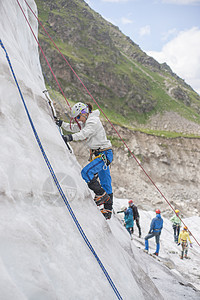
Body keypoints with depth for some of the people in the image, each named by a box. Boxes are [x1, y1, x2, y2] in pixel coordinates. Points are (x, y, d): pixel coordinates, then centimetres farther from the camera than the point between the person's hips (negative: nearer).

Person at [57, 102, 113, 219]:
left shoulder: (93, 121, -16)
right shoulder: (87, 122, 14)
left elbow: (84, 133, -32)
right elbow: (74, 128, 19)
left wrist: (71, 137, -43)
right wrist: (62, 124, 6)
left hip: (104, 154, -10)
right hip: (100, 154, 10)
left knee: (86, 172, -18)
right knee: (105, 183, 12)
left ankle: (101, 194, -5)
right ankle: (108, 210, 18)